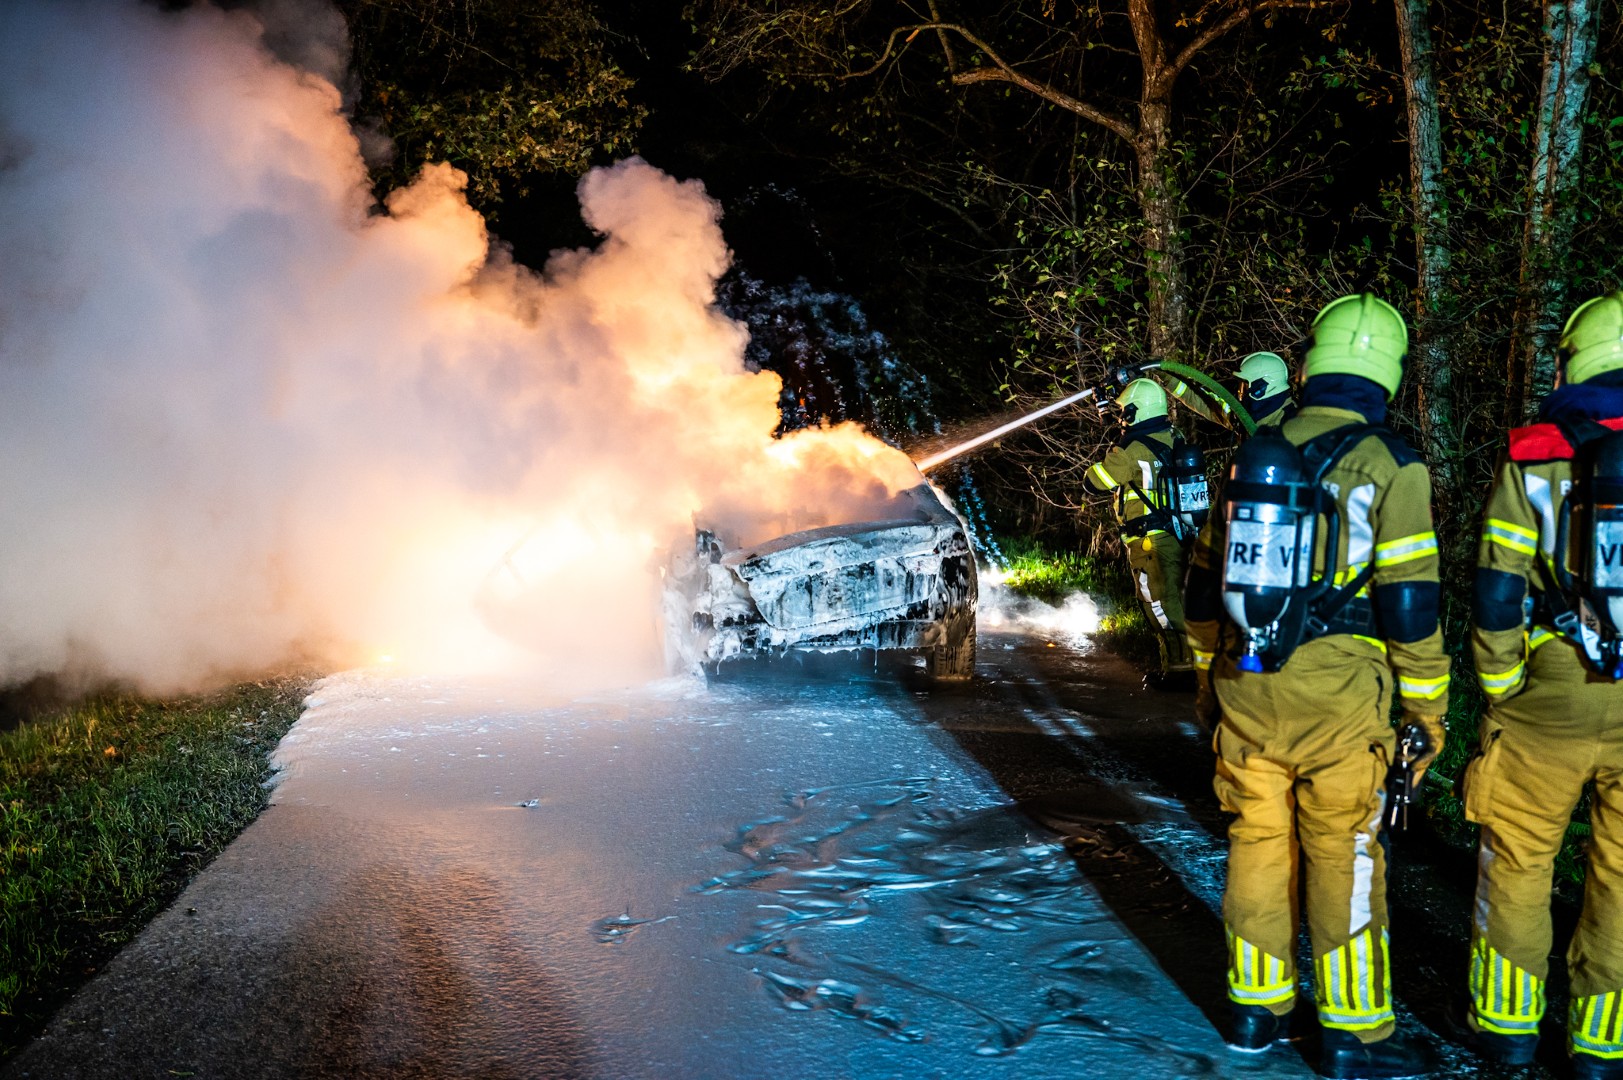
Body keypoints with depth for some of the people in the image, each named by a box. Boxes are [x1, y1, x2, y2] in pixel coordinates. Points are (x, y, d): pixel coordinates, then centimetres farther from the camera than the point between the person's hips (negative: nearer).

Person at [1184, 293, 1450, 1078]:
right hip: (1338, 696, -5)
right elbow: (1410, 602, -9)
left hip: (1247, 686, 5)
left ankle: (1255, 1009, 25)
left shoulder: (1253, 454, 8)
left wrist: (1208, 677, 23)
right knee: (1344, 858, 4)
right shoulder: (1389, 467, -7)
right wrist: (1429, 706, 1)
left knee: (1258, 843, 14)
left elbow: (1205, 582, 13)